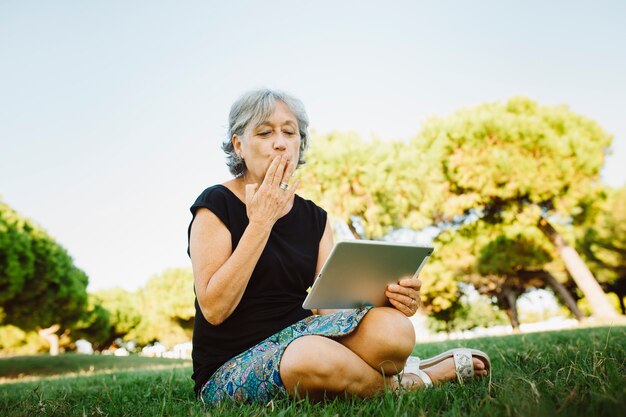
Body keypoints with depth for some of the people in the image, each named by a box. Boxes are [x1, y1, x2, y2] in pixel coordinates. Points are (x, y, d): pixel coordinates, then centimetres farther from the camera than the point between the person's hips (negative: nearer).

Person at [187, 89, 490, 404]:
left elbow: (331, 302, -2)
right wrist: (260, 222, -17)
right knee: (313, 354, -37)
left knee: (391, 329, -28)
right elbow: (214, 309, -16)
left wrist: (388, 296, -22)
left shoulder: (314, 218, 9)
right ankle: (398, 384, -8)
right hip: (229, 371, -3)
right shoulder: (216, 204, -5)